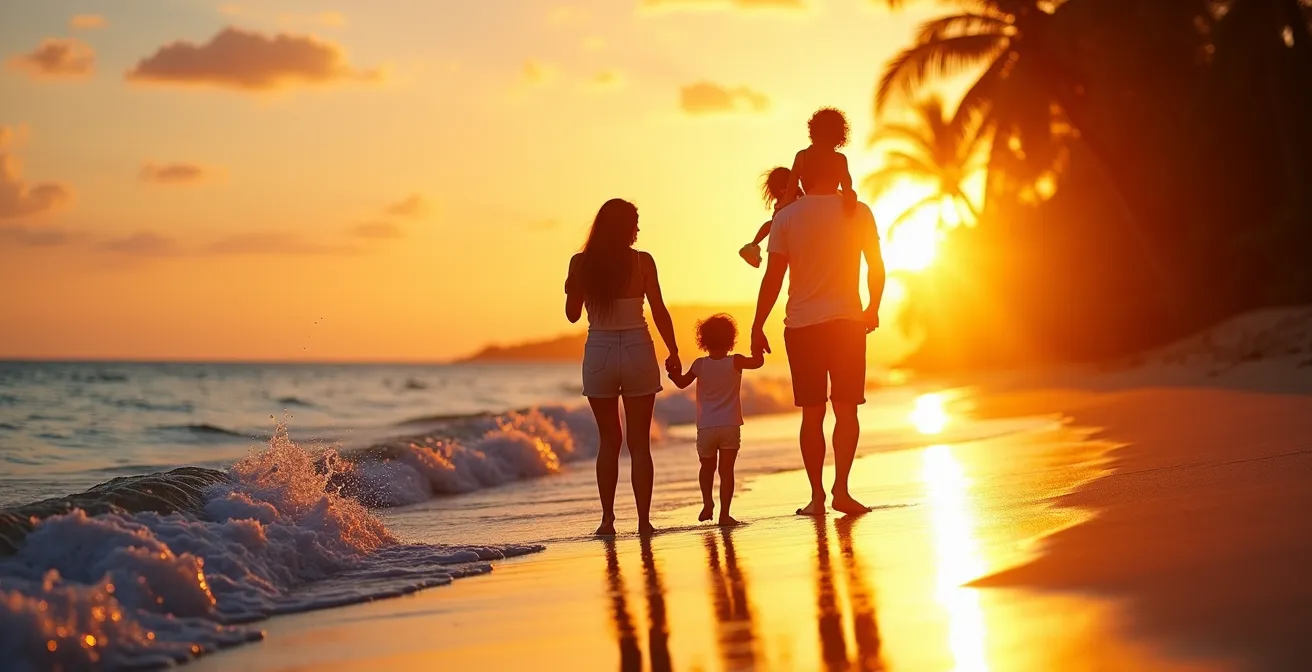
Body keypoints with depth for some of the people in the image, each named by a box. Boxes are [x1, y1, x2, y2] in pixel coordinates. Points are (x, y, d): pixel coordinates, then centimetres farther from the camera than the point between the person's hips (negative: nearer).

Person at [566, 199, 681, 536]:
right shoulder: (642, 262, -6)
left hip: (598, 355, 2)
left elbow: (572, 314, 6)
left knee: (608, 440, 14)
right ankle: (643, 519, 2)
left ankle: (607, 518, 9)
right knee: (639, 442, 5)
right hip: (638, 353, -1)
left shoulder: (580, 263, -2)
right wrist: (673, 352, 6)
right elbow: (659, 312, -5)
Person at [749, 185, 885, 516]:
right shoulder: (858, 212, -1)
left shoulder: (786, 217, -3)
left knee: (812, 414, 5)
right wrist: (873, 309, 18)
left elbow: (772, 278, -5)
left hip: (801, 326, 0)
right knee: (846, 410, 4)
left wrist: (757, 327, 1)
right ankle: (841, 488, -9)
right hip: (847, 321, 0)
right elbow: (877, 266, 3)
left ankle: (817, 495, 5)